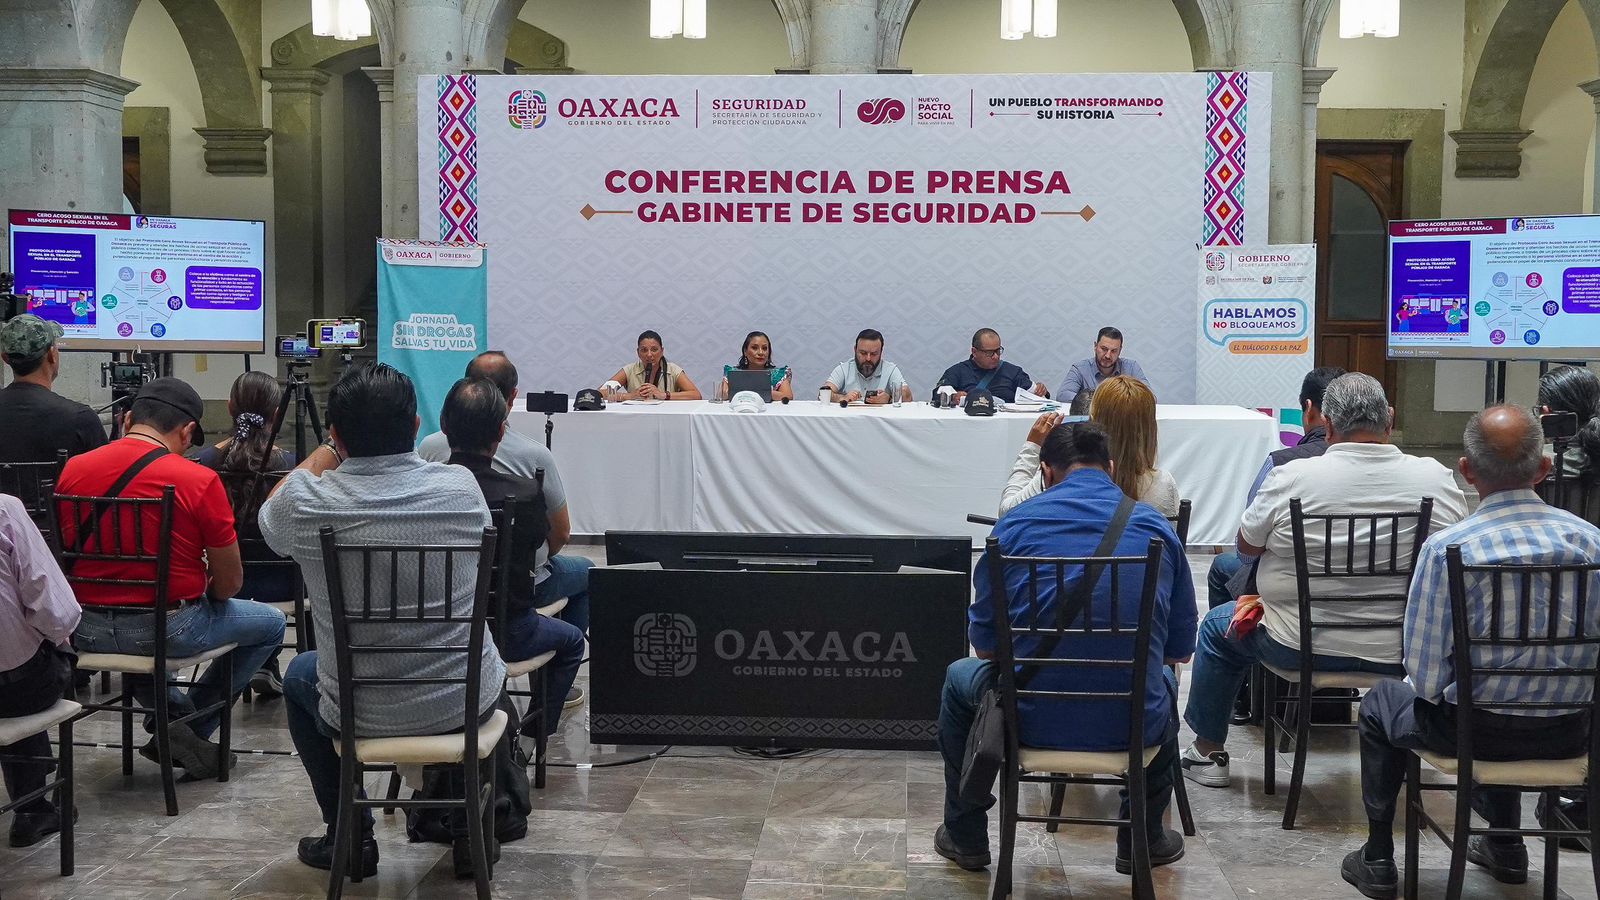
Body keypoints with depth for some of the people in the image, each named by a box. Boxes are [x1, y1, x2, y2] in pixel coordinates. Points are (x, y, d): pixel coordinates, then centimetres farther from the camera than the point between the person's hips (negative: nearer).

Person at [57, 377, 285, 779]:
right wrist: (202, 593, 13)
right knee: (271, 623, 19)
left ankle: (170, 714, 26)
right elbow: (229, 583, -10)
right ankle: (191, 730, 16)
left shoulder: (72, 469, -2)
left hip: (86, 632, 5)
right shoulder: (199, 481, -15)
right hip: (168, 630, -5)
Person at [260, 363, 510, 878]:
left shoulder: (307, 501, -18)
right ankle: (468, 826, 35)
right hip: (466, 704, 1)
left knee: (298, 676, 33)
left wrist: (320, 457, 19)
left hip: (360, 714, -1)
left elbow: (269, 519, 9)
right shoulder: (462, 488, -14)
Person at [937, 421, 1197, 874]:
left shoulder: (1015, 523, -1)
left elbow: (984, 644, 3)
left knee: (959, 678, 33)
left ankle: (966, 838, 39)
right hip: (1132, 728, 2)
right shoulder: (1157, 527, 4)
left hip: (1032, 721, -1)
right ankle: (1142, 839, 42)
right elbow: (1180, 649, 9)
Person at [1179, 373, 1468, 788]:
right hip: (1402, 653, 3)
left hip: (1303, 646, -2)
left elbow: (1247, 546, -1)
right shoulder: (1438, 478, -9)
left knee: (1216, 626, 25)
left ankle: (1208, 753, 34)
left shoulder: (1290, 478, -16)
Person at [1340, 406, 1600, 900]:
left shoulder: (1447, 547, -20)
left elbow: (1425, 677, -16)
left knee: (1379, 705, 27)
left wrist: (1433, 688, 7)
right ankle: (1505, 848, 49)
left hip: (1478, 730, -4)